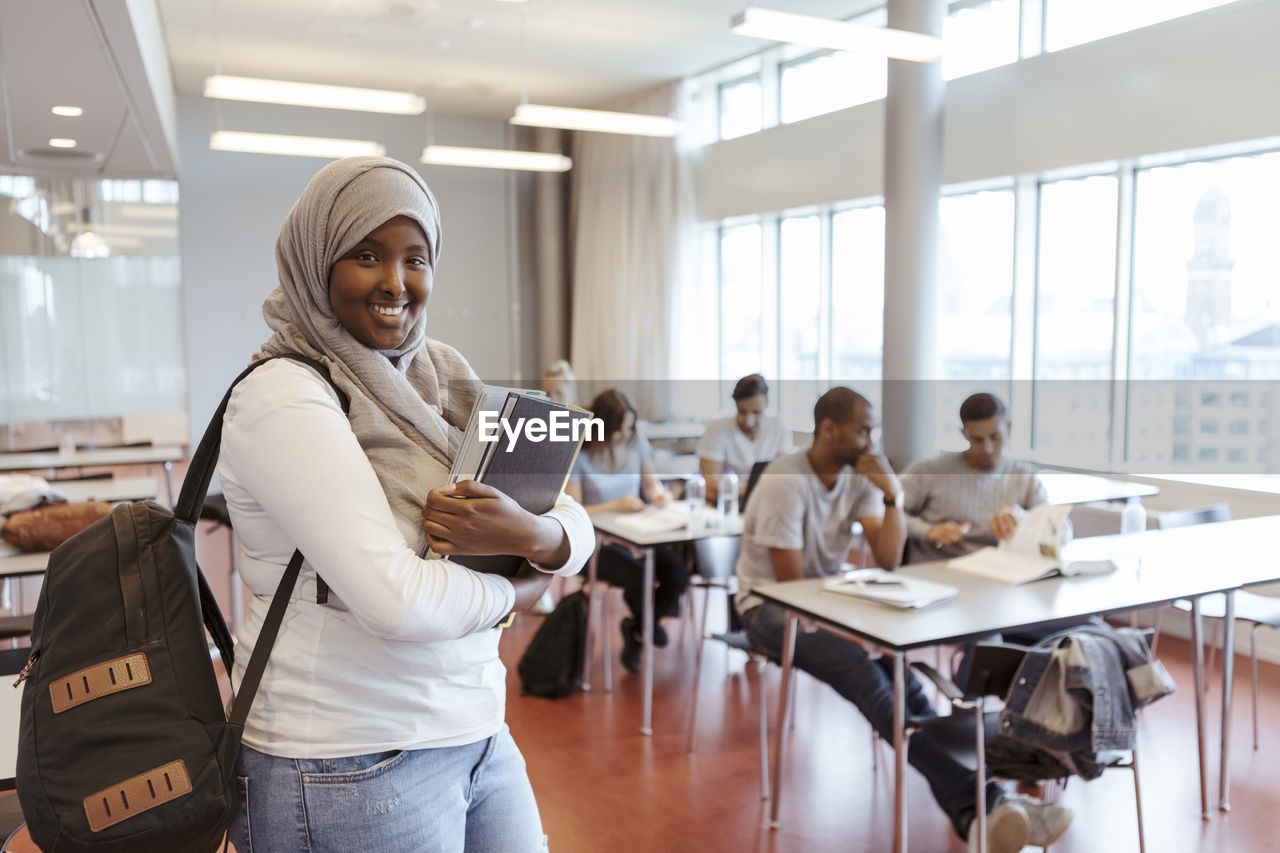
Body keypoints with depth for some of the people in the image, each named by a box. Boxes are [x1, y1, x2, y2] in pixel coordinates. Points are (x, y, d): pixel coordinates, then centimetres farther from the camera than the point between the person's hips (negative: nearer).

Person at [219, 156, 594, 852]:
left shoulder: (443, 377, 6)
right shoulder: (282, 396, -16)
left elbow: (577, 527, 4)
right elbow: (394, 600, -25)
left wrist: (531, 536, -19)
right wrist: (514, 592, -7)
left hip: (477, 736, 7)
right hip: (350, 766, -6)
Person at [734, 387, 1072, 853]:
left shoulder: (860, 476, 1)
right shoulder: (785, 482, -20)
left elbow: (888, 560, -4)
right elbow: (791, 583, -19)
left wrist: (892, 495, -15)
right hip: (771, 608, -6)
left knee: (893, 664, -25)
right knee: (863, 670, -32)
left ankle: (973, 809, -33)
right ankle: (973, 797, -39)